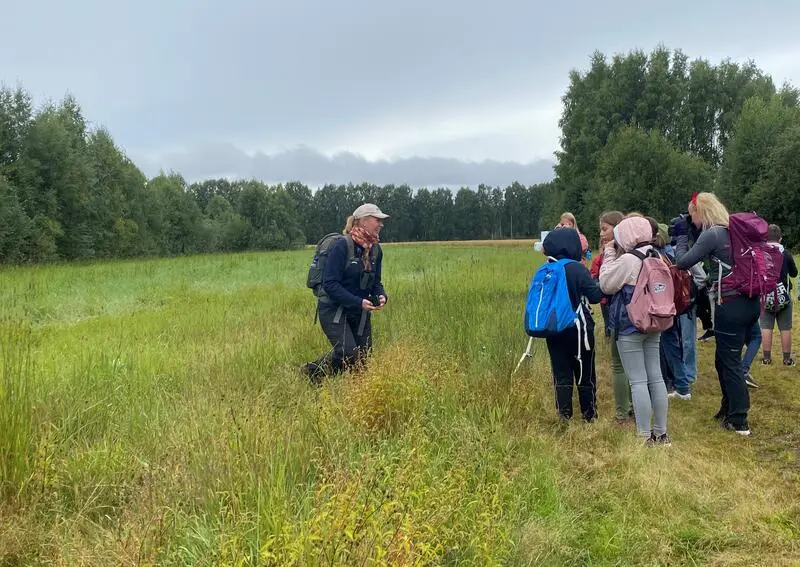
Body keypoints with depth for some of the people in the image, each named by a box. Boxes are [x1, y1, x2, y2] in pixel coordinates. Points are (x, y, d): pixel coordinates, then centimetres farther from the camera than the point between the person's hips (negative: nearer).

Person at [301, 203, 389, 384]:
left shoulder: (375, 249, 4)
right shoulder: (342, 245, -17)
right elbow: (330, 284, -20)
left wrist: (381, 296, -10)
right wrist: (359, 302, -26)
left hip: (360, 313, 7)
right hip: (334, 310, -7)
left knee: (365, 356, 6)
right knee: (348, 353, -21)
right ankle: (312, 371, 3)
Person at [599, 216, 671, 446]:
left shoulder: (627, 260, -16)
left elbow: (606, 285, -8)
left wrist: (609, 255, -1)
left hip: (629, 327, -8)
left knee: (638, 381, -3)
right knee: (656, 377, 11)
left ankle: (645, 436, 0)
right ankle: (661, 433, 18)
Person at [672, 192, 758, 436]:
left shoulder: (712, 234, -13)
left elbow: (683, 262, -10)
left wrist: (682, 236, 4)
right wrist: (691, 235, 14)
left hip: (731, 306, -8)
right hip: (750, 302, 8)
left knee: (730, 362, 2)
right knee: (724, 359, 20)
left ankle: (739, 421, 8)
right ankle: (729, 408, 31)